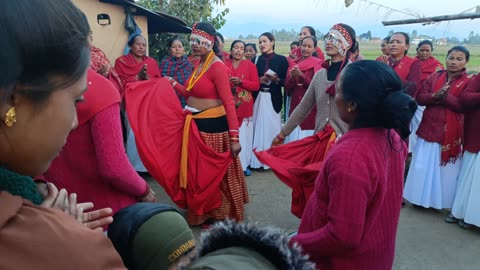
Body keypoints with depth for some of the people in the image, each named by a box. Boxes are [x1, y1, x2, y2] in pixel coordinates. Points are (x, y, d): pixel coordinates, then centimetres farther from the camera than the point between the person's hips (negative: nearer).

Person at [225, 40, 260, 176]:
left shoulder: (250, 65, 3)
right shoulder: (224, 65, 6)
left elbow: (256, 85, -1)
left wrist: (241, 82, -13)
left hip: (244, 106, 0)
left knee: (244, 135, 1)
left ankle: (244, 164, 13)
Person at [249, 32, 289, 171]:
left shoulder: (281, 59, 0)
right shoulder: (258, 60, 9)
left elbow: (286, 81, -1)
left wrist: (276, 80, -19)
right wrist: (259, 80, -11)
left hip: (273, 99, -3)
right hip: (258, 98, 3)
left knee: (271, 127, 1)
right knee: (258, 127, 5)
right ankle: (258, 160, 15)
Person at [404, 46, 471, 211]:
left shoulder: (468, 82, -3)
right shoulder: (434, 77, 7)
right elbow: (419, 98, -1)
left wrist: (446, 97, -23)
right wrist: (435, 96, -19)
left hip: (450, 132, -3)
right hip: (429, 128, 3)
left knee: (447, 169, 5)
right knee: (424, 166, 10)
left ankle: (445, 202, 19)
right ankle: (422, 198, 25)